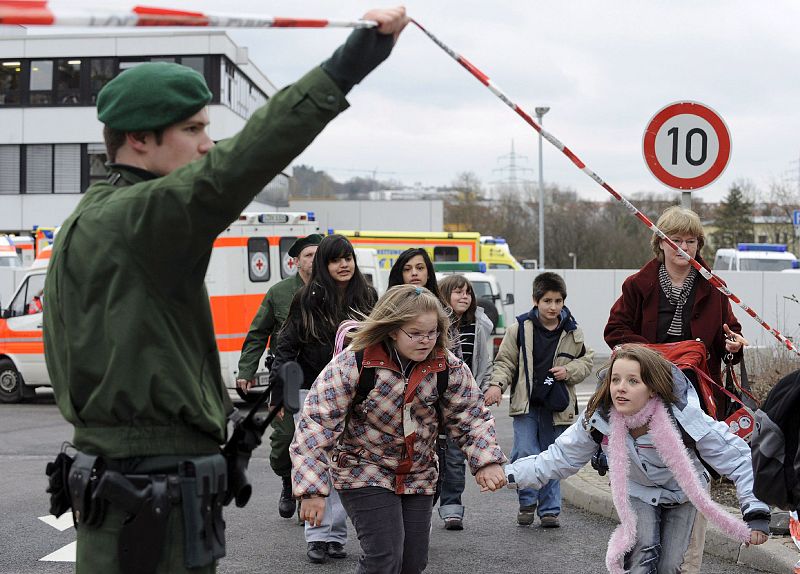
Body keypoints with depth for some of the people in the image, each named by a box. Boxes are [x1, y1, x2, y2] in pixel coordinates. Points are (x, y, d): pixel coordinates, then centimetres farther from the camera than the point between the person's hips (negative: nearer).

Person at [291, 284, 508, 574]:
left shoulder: (447, 366, -13)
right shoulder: (352, 364, -25)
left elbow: (472, 416, -3)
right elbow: (316, 425, -23)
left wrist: (487, 460, -21)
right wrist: (313, 490, -26)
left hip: (419, 474, 5)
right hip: (364, 471, -4)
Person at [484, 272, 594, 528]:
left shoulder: (572, 332, 3)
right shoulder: (520, 327, -4)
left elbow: (587, 361, 13)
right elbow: (505, 361, 0)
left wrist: (569, 371, -6)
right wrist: (497, 384, -16)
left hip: (557, 406, 2)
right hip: (526, 404, -2)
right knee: (525, 454, -11)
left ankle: (549, 509, 18)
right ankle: (528, 502, 11)